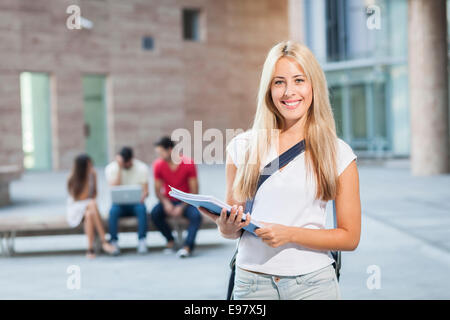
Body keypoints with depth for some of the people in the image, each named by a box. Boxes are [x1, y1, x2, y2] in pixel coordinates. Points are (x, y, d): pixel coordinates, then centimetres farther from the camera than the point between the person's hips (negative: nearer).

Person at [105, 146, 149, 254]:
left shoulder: (142, 167, -3)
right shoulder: (111, 168, -6)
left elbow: (145, 190, -6)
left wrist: (143, 196, -31)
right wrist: (119, 168, -22)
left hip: (136, 202, 0)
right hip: (119, 203, 0)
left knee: (142, 208, -34)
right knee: (113, 211, -34)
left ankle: (142, 241, -30)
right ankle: (114, 242, -28)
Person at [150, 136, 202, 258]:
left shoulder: (188, 163, -13)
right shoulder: (158, 165, -6)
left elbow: (194, 192, -10)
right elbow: (158, 190, -1)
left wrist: (182, 207, -22)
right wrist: (165, 202, -21)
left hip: (185, 202, -2)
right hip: (168, 201, 2)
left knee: (196, 215, -33)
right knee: (155, 213, -28)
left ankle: (188, 246, -34)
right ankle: (170, 241, -9)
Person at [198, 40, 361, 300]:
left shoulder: (339, 154, -1)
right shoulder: (242, 147, 3)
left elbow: (350, 237, -1)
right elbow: (232, 229, 11)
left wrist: (290, 234, -14)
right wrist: (226, 227, -12)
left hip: (312, 282, -1)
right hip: (252, 282, 1)